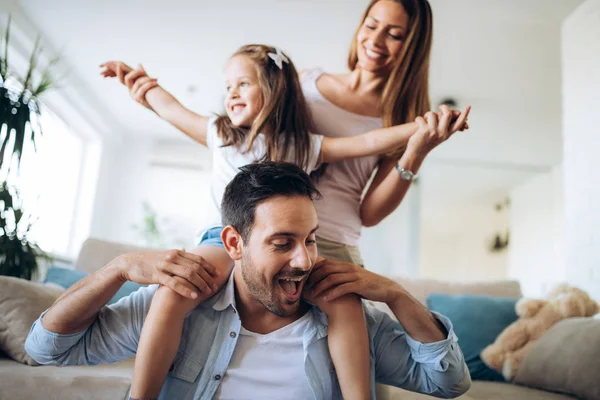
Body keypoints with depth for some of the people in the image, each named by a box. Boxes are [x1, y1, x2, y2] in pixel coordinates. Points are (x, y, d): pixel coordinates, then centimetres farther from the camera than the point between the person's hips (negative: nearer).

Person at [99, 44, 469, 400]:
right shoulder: (220, 135, 15)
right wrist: (140, 81, 37)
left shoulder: (303, 146, 9)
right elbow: (171, 108, 27)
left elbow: (366, 143, 4)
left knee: (345, 302, -24)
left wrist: (420, 129, -4)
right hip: (226, 239, 0)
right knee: (170, 296, -28)